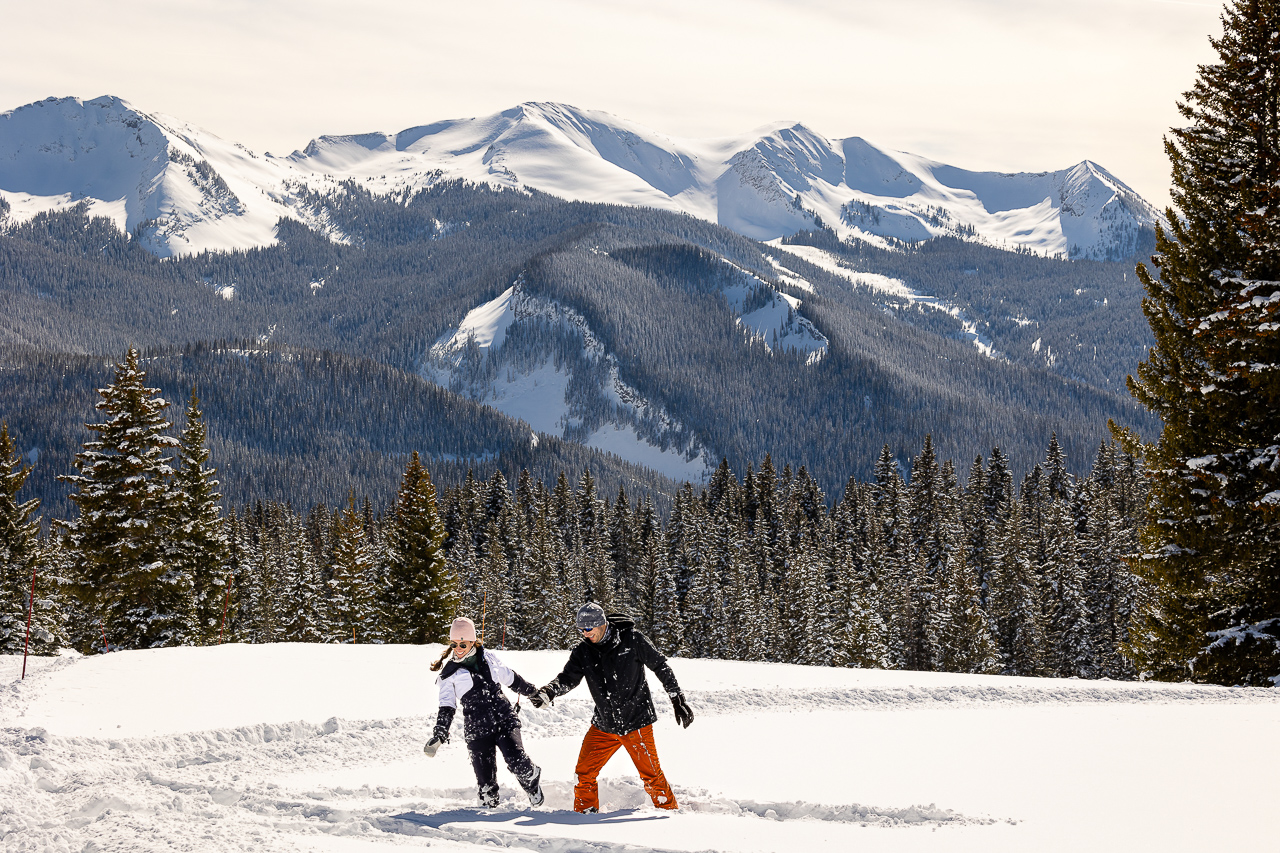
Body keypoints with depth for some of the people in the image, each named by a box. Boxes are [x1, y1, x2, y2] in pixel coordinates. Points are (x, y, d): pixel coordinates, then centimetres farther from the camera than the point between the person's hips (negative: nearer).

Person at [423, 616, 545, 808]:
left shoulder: (487, 657, 8)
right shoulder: (450, 673, 3)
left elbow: (510, 678, 23)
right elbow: (447, 708, 0)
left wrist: (534, 692, 33)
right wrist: (438, 736, -13)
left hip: (505, 720, 1)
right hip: (478, 730, -1)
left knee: (517, 762, -17)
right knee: (486, 781, -6)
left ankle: (533, 781, 13)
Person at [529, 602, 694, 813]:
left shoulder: (632, 641, -12)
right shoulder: (582, 651, -2)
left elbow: (660, 666, -3)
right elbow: (567, 679, -11)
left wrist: (678, 700, -2)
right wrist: (548, 693, -33)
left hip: (636, 722, -4)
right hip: (603, 725, 4)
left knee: (651, 775, -1)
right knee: (584, 773, 4)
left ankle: (669, 809, 18)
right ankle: (585, 811, 23)